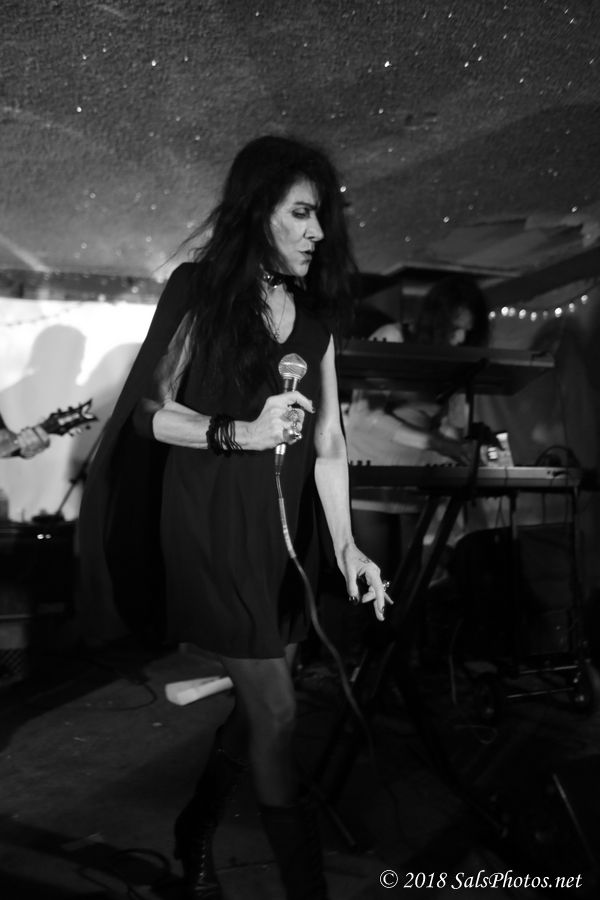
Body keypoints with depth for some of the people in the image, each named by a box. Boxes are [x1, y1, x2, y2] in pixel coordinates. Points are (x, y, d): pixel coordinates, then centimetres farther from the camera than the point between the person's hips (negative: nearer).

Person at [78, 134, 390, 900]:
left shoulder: (317, 308, 8)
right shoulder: (201, 288, -5)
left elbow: (327, 437, 3)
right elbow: (151, 411, -6)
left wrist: (345, 544, -5)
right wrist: (241, 432, -20)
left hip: (283, 524, 5)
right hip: (212, 522, -5)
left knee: (258, 704, 12)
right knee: (275, 712, -3)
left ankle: (195, 835, 38)